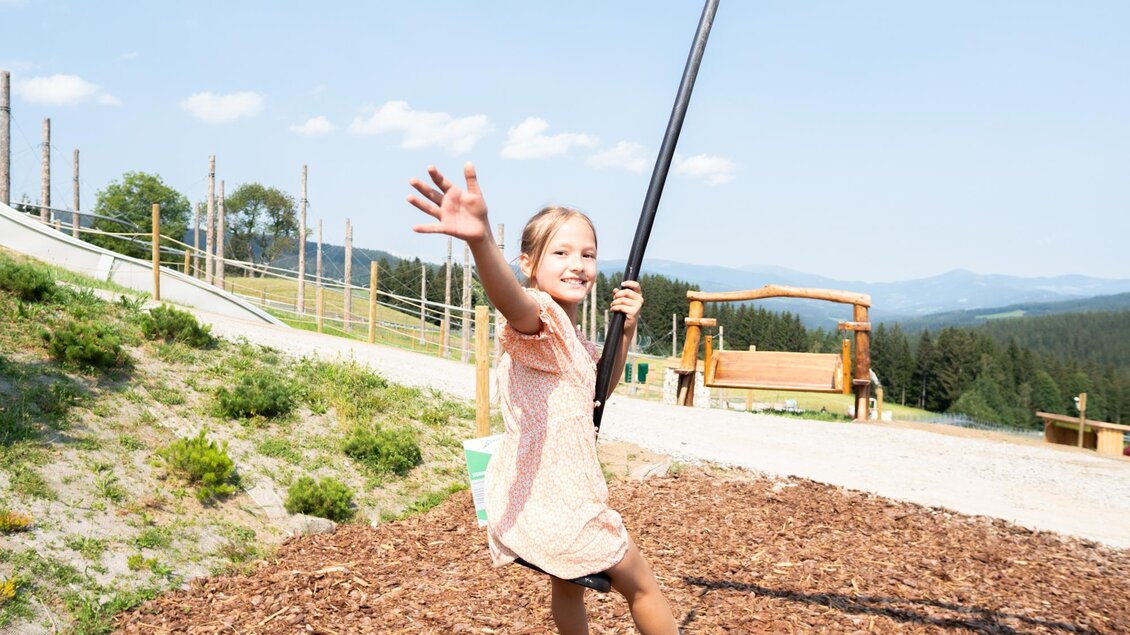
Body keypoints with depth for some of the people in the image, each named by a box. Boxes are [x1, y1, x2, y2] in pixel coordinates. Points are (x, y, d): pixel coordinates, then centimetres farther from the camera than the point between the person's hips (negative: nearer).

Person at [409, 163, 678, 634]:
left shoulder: (572, 337, 9)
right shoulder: (539, 318, -21)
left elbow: (597, 392, 23)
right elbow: (510, 299, -46)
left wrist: (625, 331, 6)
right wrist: (480, 241, -68)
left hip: (558, 494, 9)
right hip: (552, 503, -9)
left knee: (568, 582, 31)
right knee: (641, 585, 11)